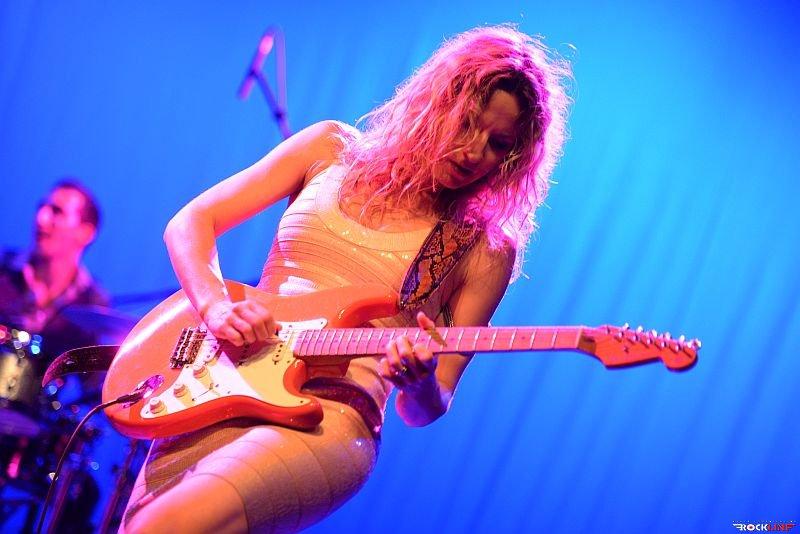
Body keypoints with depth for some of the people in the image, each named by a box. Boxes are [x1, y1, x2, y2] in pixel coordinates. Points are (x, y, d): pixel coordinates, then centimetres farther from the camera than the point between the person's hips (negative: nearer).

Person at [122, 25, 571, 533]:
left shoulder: (486, 253, 4)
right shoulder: (335, 149, 10)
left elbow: (425, 411, 5)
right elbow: (190, 223, 10)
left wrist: (420, 384, -19)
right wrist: (216, 306, -9)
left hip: (332, 419, -3)